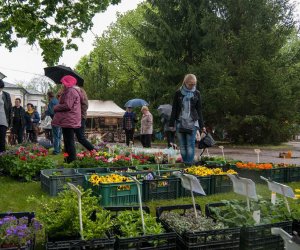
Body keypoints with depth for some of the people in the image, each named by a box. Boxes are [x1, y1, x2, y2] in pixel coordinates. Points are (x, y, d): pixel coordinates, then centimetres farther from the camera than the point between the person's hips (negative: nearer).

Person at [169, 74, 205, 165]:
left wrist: (202, 125, 7)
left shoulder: (197, 93, 5)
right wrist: (171, 124, 0)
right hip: (180, 122, 0)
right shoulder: (178, 93, 2)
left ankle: (190, 164, -6)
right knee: (182, 145, 3)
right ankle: (185, 163, 10)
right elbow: (174, 109, 4)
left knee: (190, 144, -8)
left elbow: (199, 110, 9)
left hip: (192, 123, 0)